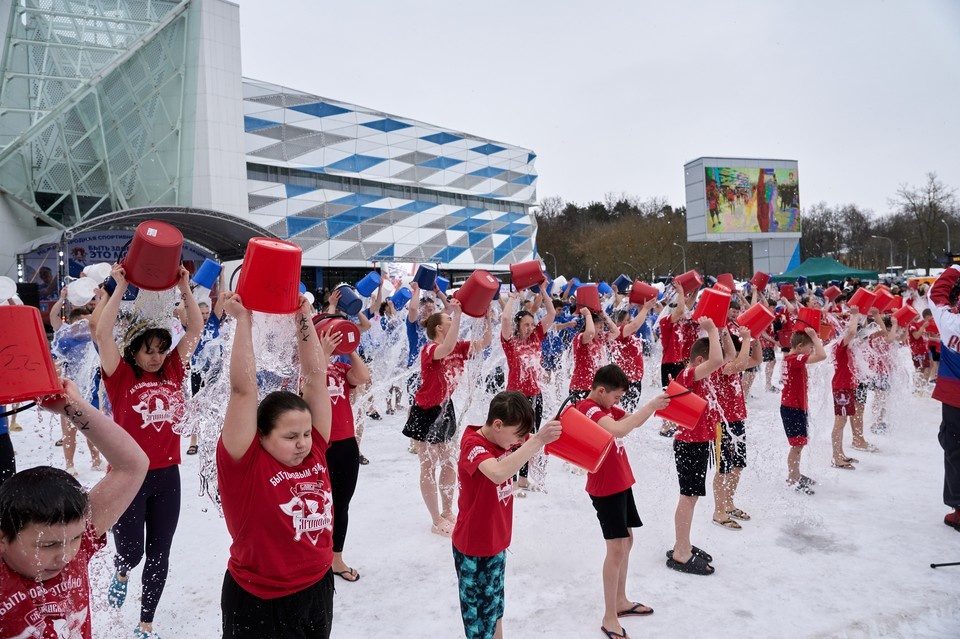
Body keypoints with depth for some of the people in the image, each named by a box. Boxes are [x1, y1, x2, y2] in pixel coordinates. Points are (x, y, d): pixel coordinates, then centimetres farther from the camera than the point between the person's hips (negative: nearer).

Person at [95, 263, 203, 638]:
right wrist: (121, 287, -16)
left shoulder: (173, 370, 4)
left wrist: (184, 289, -3)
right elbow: (102, 333, -17)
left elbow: (196, 329, 4)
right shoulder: (121, 375, -5)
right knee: (131, 552, 6)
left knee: (159, 556, 11)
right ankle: (120, 575, 45)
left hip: (167, 476, 3)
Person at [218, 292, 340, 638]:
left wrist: (304, 320, -7)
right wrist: (244, 320, -22)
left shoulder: (313, 451, -5)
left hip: (318, 589, 5)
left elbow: (315, 379, -6)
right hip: (260, 602, -5)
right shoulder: (245, 462, -16)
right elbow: (243, 389, -25)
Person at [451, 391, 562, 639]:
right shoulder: (473, 445, -28)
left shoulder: (504, 438, -3)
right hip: (474, 549, -8)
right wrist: (538, 440, -51)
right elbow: (498, 473, -48)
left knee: (495, 609, 25)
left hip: (496, 542, 8)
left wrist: (552, 431, -10)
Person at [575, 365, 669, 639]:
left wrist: (655, 404, -5)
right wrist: (650, 406, -30)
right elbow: (620, 430, -38)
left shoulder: (606, 407, 9)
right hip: (605, 488, -10)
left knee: (626, 541, 18)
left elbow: (634, 421, 12)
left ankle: (621, 601, 32)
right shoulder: (588, 409, -22)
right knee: (617, 548, -7)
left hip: (621, 482, 10)